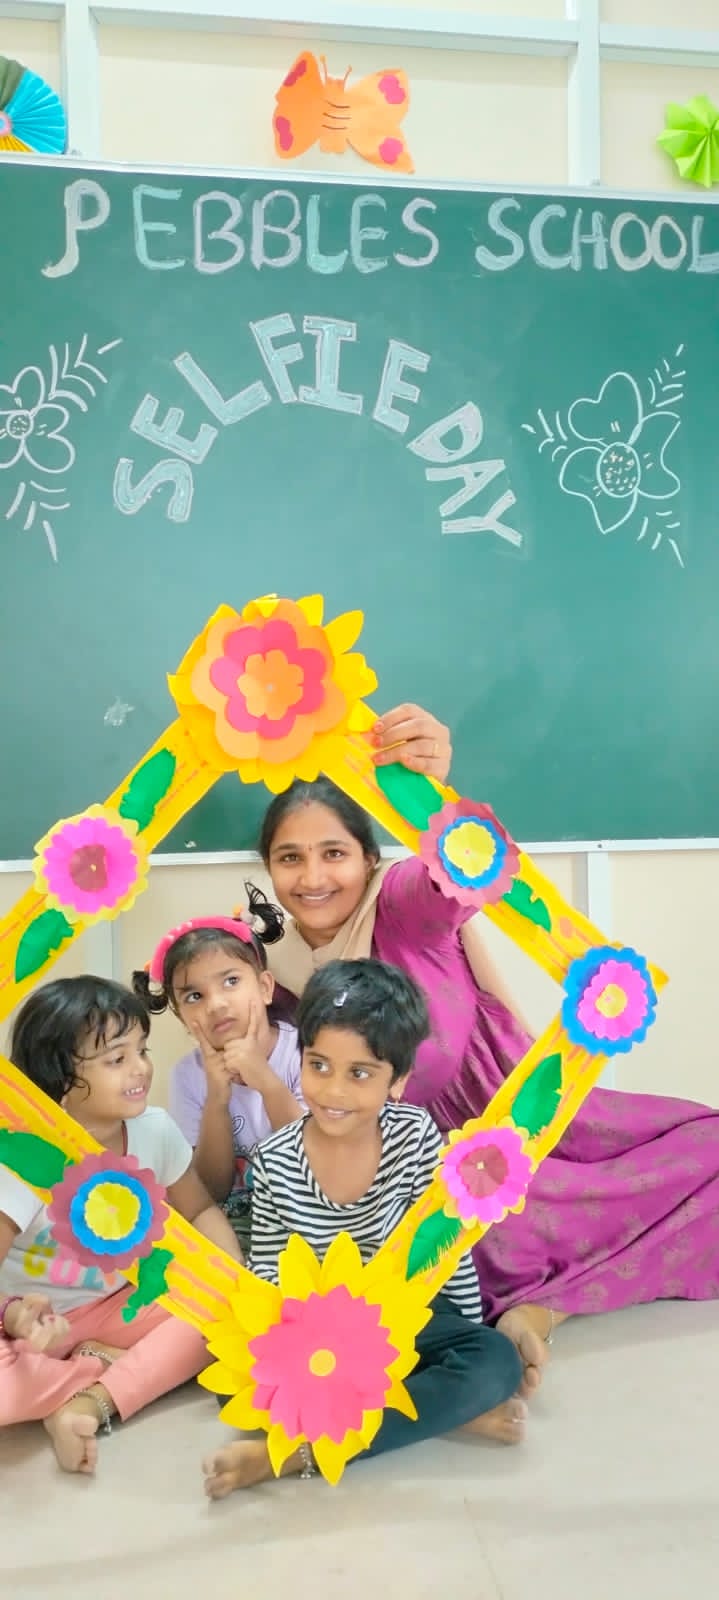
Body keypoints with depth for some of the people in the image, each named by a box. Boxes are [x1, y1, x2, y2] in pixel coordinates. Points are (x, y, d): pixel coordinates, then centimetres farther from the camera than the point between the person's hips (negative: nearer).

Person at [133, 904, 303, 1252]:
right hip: (233, 1228, 2)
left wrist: (267, 1082, -25)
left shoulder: (305, 1051, -11)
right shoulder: (188, 1074, -3)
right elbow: (211, 1192, -4)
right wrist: (217, 1099, -18)